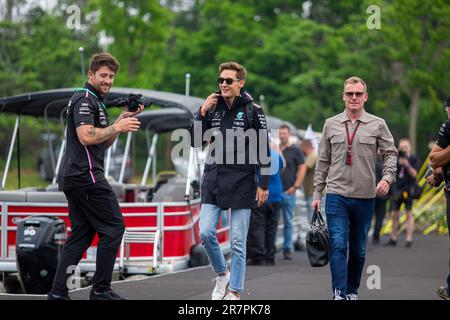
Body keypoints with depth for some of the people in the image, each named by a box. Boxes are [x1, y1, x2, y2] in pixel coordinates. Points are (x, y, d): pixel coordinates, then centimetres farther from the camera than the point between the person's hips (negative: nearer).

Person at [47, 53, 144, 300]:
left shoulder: (94, 101, 22)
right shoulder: (85, 99, -10)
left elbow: (104, 142, 23)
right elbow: (86, 136, -24)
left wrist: (124, 118, 13)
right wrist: (118, 127, -15)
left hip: (73, 178, 10)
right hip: (86, 176, -10)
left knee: (81, 234, 8)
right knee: (113, 227, -5)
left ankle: (58, 292, 3)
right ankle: (101, 290, -2)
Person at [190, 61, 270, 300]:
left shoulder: (253, 110, -2)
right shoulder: (213, 108, 9)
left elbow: (264, 150, -1)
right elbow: (195, 142, 9)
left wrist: (264, 184, -5)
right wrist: (202, 113, -2)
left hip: (242, 182, -4)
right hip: (213, 180, 4)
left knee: (238, 242, -1)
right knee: (205, 233, -6)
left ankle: (234, 292, 6)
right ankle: (222, 274, 18)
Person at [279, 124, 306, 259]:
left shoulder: (295, 150, 3)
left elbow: (302, 169, 0)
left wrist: (295, 186, -8)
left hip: (288, 191, -2)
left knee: (288, 222, 3)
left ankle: (287, 249, 8)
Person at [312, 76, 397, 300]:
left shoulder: (377, 125, 4)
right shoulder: (331, 124, 8)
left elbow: (390, 153, 4)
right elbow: (323, 161, 11)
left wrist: (387, 177, -15)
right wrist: (317, 192, 9)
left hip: (365, 197, 1)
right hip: (336, 195, 0)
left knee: (358, 249, 9)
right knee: (338, 245, -12)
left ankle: (352, 291, 22)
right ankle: (340, 294, -16)